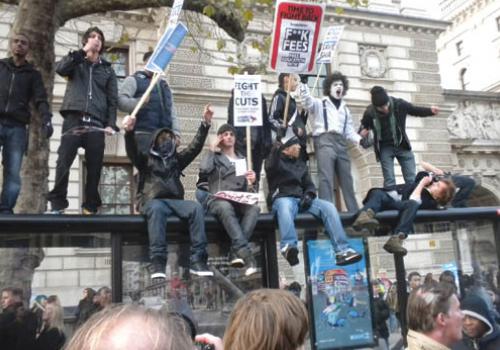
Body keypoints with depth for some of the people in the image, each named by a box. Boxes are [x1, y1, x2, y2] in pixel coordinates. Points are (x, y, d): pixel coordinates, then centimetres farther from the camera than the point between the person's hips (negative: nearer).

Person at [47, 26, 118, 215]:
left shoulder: (107, 69, 19)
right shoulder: (76, 63, 17)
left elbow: (112, 99, 11)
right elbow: (59, 69, -6)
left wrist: (111, 123, -3)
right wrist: (83, 51, -9)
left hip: (96, 123, 1)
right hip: (74, 118, -1)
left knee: (94, 167, -3)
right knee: (63, 162, -10)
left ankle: (90, 207, 2)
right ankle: (57, 205, -6)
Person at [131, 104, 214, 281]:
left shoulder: (177, 159, 25)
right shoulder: (147, 159, 17)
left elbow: (195, 147, 16)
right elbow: (132, 152, -2)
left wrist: (205, 123, 4)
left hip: (175, 202, 3)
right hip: (152, 201, -2)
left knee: (196, 207, -29)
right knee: (157, 209, -39)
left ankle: (198, 260, -34)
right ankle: (158, 263, -44)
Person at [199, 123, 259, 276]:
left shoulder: (242, 159, 27)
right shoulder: (214, 157, 17)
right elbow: (204, 170, -8)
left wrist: (251, 182, -2)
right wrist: (213, 150, 4)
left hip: (239, 201, 3)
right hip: (218, 200, -3)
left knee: (254, 208, -31)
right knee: (226, 208, -39)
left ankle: (236, 252, -37)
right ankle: (246, 255, -49)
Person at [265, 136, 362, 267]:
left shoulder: (301, 163, 27)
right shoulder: (275, 161, 10)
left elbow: (309, 184, 21)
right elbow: (270, 168, -15)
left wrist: (309, 195, -2)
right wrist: (277, 148, -29)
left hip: (301, 199, 5)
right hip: (283, 199, -5)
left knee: (329, 207, -20)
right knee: (285, 207, -41)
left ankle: (342, 251, -26)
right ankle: (288, 247, -62)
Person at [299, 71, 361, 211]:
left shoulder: (345, 109, 28)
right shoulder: (319, 103, 14)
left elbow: (349, 131, 23)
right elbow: (308, 101, -8)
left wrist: (361, 140, 4)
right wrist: (303, 89, -29)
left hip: (341, 143, 5)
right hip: (324, 140, -5)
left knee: (347, 179, 5)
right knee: (326, 178, -16)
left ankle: (355, 212, 10)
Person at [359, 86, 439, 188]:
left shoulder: (399, 104, -17)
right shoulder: (370, 112, -18)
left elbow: (416, 110, 2)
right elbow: (364, 126, 3)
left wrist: (430, 111, -15)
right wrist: (363, 131, -19)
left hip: (402, 145, 1)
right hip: (385, 148, -1)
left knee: (412, 179, 2)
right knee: (389, 181, -5)